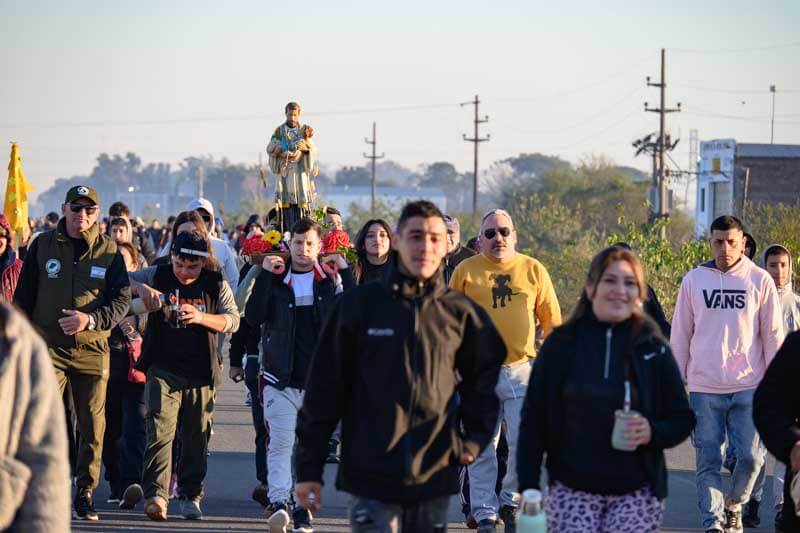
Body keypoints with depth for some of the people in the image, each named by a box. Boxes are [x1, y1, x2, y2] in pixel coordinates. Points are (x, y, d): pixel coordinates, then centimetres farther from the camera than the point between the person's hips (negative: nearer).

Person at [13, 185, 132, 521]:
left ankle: (85, 493, 16)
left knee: (92, 426, 4)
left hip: (93, 350, 1)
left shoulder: (109, 250, 4)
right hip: (49, 347, -1)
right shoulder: (43, 246, 6)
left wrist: (90, 319, -16)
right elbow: (23, 297, 11)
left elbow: (122, 300, -1)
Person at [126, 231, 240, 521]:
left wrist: (201, 317, -18)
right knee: (160, 431, -14)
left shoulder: (216, 285, 3)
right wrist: (140, 288, -14)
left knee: (196, 437, 8)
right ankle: (156, 496, -21)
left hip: (200, 371, 1)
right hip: (163, 368, -1)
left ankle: (191, 497, 21)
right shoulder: (157, 276, 4)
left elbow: (233, 320, -2)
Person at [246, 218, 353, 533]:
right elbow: (253, 317, -8)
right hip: (281, 377, -1)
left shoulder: (330, 280, 6)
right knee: (280, 443, -13)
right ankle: (278, 502, -19)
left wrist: (345, 272, -9)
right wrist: (265, 275, -13)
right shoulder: (276, 280, 4)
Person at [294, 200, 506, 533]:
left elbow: (485, 379, 18)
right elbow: (324, 387, 2)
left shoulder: (461, 312, 4)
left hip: (435, 478, 2)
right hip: (371, 473, -2)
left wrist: (474, 441, 6)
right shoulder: (358, 305, -1)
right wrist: (309, 467, 1)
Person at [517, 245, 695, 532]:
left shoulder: (653, 348, 3)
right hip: (572, 491, 0)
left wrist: (653, 432, -14)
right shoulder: (561, 344, 3)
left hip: (636, 494, 0)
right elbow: (533, 420, 4)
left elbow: (682, 419, 7)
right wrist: (528, 487, -3)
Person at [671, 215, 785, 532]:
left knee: (751, 456, -4)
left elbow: (773, 335, 5)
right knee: (708, 461, -1)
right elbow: (680, 335, 10)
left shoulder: (759, 281, 2)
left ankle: (733, 505, 22)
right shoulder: (693, 281, 5)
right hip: (704, 388, 1)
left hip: (749, 387, -1)